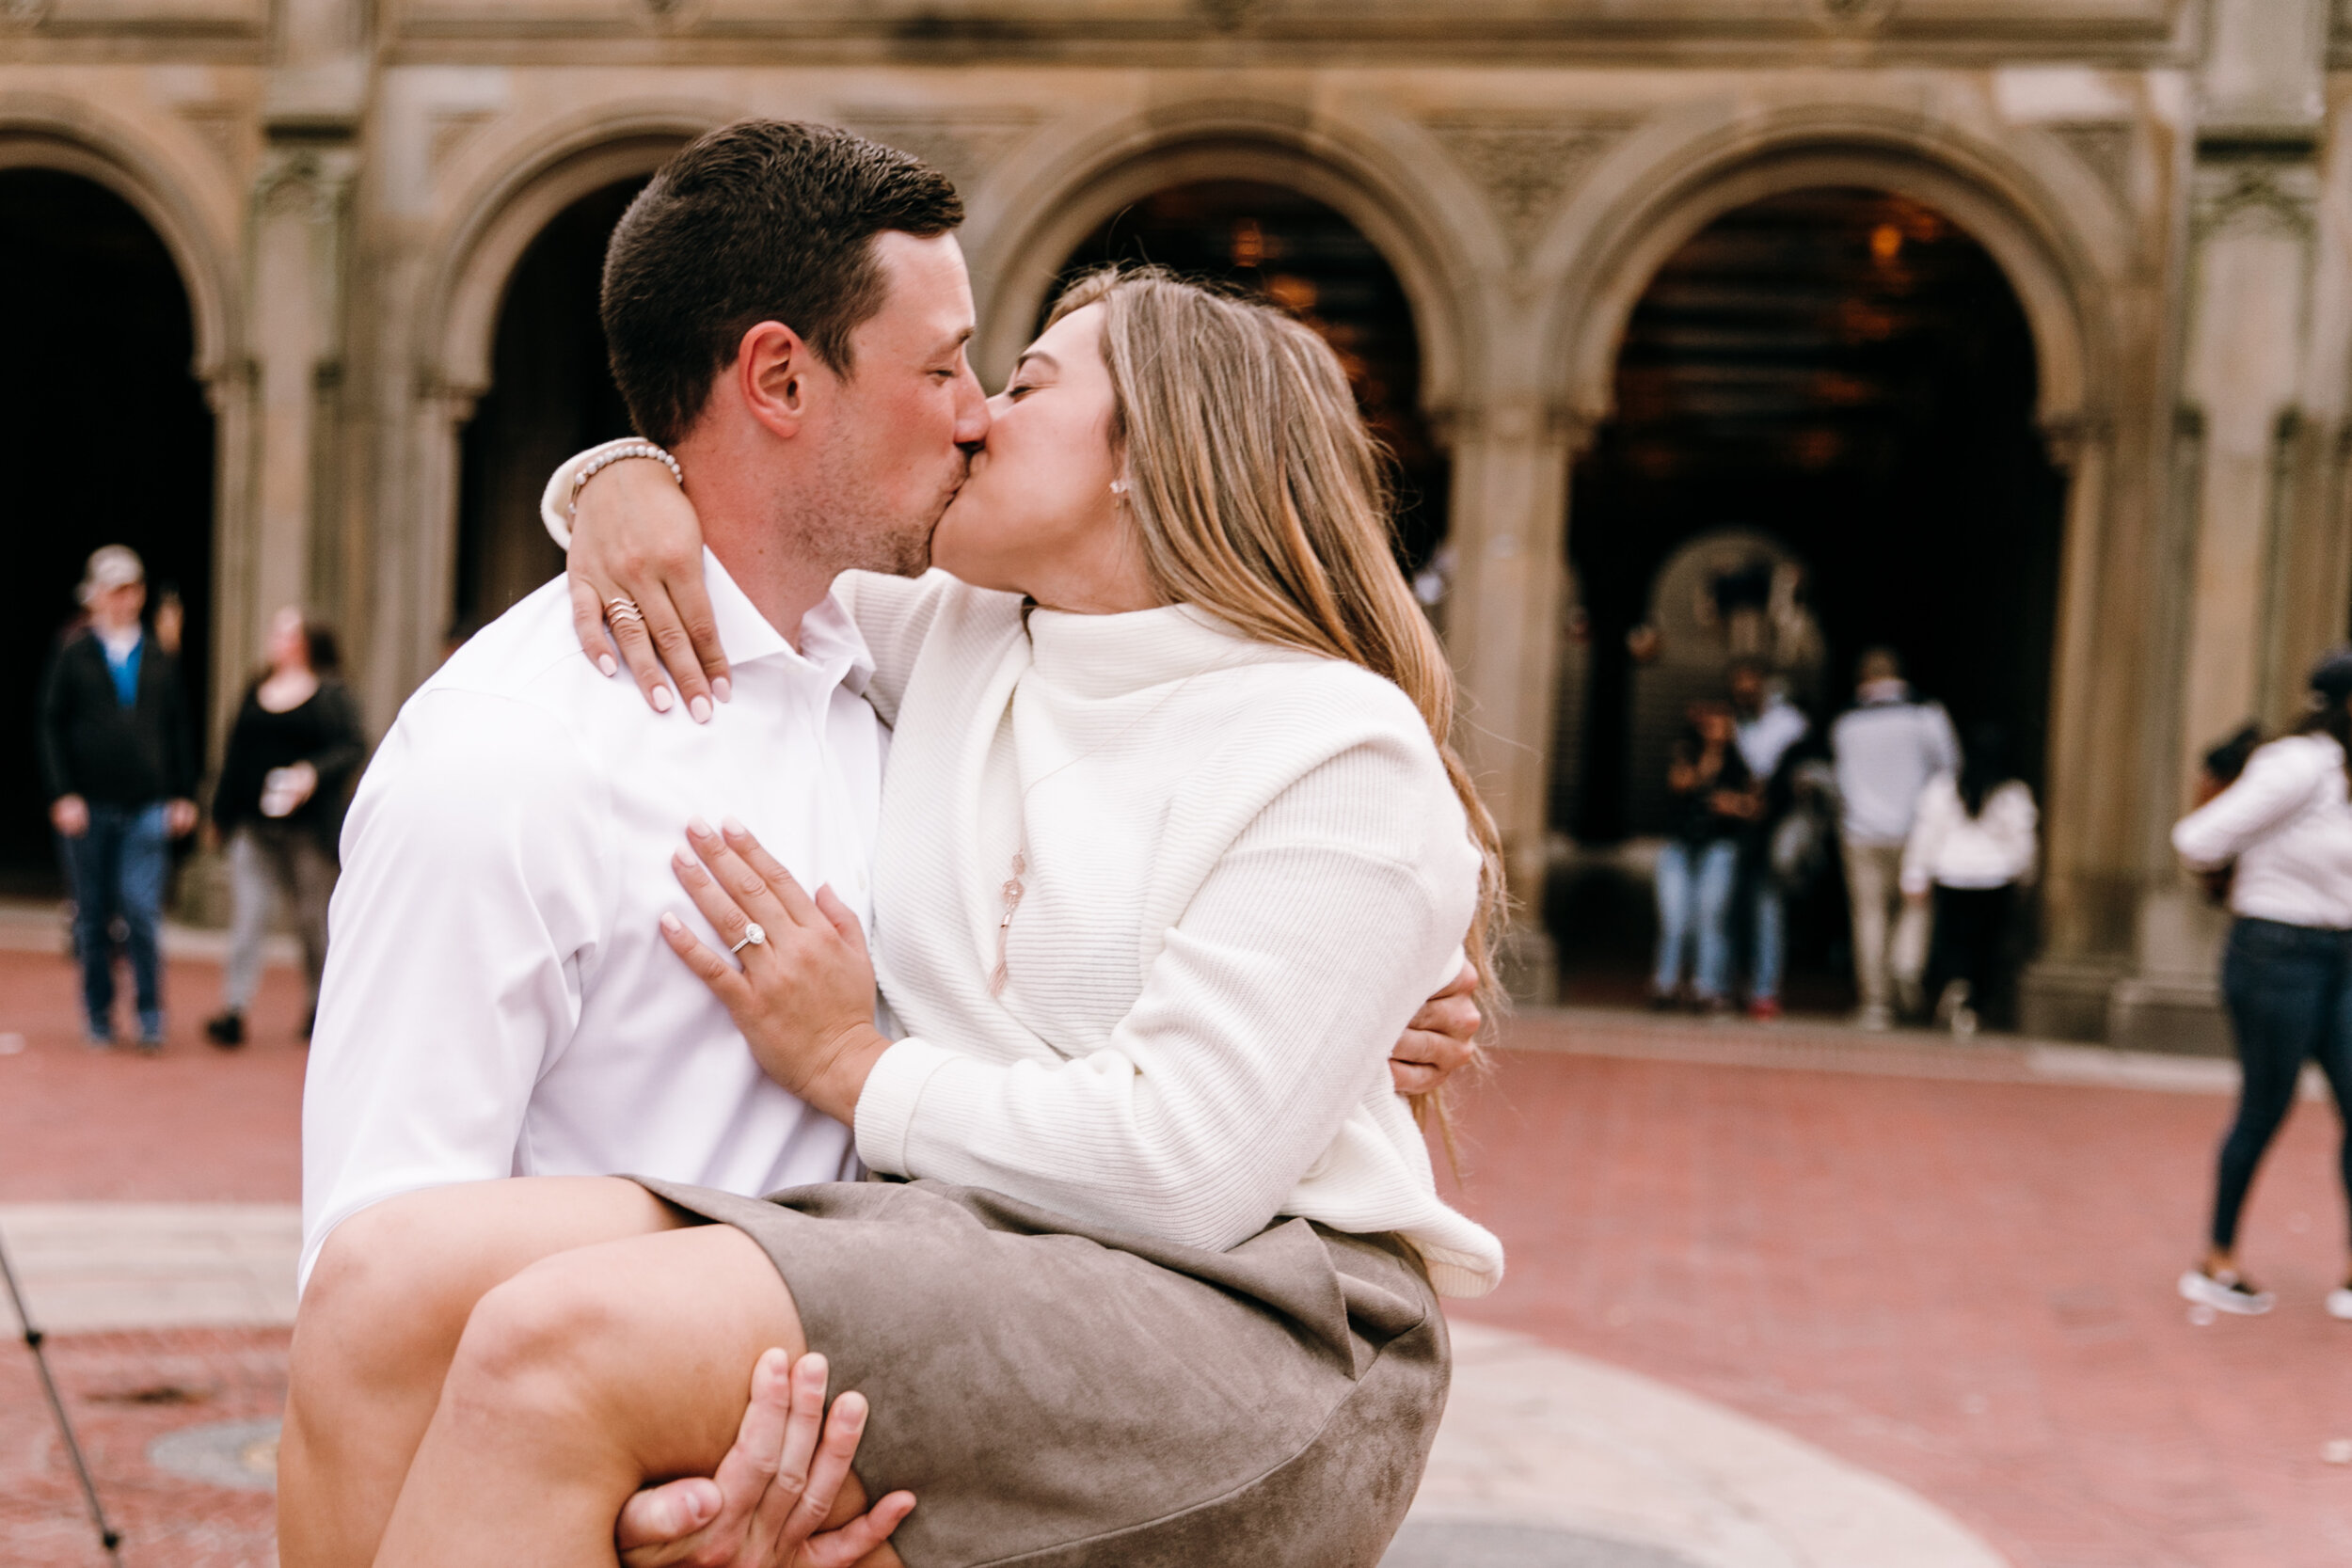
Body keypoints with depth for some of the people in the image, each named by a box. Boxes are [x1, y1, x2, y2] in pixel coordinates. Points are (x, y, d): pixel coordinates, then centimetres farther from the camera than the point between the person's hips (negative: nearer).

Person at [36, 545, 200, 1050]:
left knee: (142, 909, -9)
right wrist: (63, 795, -6)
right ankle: (99, 1018, 18)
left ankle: (150, 1017, -1)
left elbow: (179, 731, 13)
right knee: (93, 915, 6)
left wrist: (184, 796, 7)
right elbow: (51, 728, 2)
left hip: (147, 807, 0)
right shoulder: (72, 655, 3)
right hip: (88, 805, 0)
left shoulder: (160, 659, 9)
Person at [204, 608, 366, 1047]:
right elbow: (236, 755, 16)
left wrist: (313, 772, -21)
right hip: (254, 826, 3)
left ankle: (320, 1006, 22)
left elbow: (355, 747, -6)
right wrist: (222, 813, 16)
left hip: (308, 828, -3)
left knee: (312, 918, 7)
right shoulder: (255, 691, 13)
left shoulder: (332, 695, 0)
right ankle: (234, 1009, -8)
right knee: (248, 915, -5)